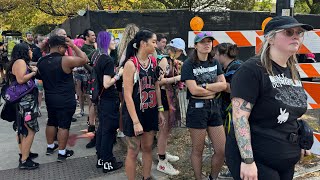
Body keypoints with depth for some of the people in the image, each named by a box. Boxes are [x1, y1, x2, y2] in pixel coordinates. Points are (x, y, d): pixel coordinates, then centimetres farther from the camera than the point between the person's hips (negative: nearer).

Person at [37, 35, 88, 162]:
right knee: (64, 125, 3)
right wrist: (73, 46, -7)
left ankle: (50, 147, 36)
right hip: (66, 100, -7)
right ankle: (62, 153, 11)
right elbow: (84, 59, -10)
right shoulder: (65, 60, -20)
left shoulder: (41, 61, 0)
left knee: (51, 122, 21)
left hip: (50, 98, 7)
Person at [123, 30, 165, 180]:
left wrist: (160, 110, 10)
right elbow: (127, 95, -19)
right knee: (133, 152, 6)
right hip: (135, 113, -6)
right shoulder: (131, 64, -17)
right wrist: (135, 121, -22)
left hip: (150, 112, 6)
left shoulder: (153, 62, 3)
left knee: (148, 148, 17)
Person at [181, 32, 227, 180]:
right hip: (197, 108, -5)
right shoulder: (189, 64, -8)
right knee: (198, 150, 7)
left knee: (222, 150, 7)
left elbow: (223, 85, 1)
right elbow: (194, 90, -17)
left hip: (214, 107, 6)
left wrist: (204, 86, -12)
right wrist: (214, 89, -5)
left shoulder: (214, 62, 10)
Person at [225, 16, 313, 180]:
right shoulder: (252, 70, -17)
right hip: (257, 161, -8)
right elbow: (239, 117, -23)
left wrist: (299, 144, 17)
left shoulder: (293, 73, 8)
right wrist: (248, 161, -25)